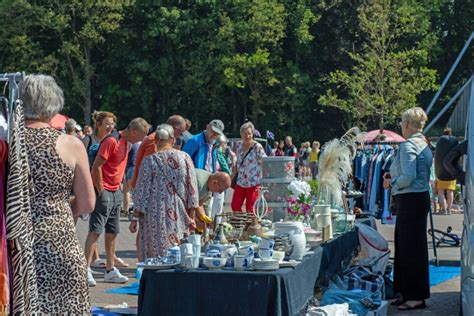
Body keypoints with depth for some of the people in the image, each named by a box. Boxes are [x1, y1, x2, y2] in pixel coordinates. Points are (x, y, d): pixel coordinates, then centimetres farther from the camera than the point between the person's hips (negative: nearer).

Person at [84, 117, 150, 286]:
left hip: (116, 192, 9)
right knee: (95, 230, -11)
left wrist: (120, 185, 14)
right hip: (104, 191, -9)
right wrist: (101, 191, -17)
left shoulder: (127, 143, 13)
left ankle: (110, 270, 16)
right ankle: (86, 269, -13)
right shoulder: (111, 141, -15)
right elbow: (96, 167, -18)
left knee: (112, 232, 11)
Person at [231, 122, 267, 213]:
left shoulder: (257, 147, -12)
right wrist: (233, 176, 17)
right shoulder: (238, 145, 6)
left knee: (250, 209, -2)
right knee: (234, 206, 6)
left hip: (253, 182, -6)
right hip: (240, 181, 6)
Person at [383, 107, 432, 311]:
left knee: (411, 248, -4)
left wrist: (391, 182, -6)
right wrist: (394, 176, 14)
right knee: (406, 246, 15)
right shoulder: (424, 145, 15)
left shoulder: (408, 146, -15)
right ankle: (407, 293, 22)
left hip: (410, 201, -10)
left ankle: (416, 297, 2)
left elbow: (408, 178, -23)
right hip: (421, 197, 10)